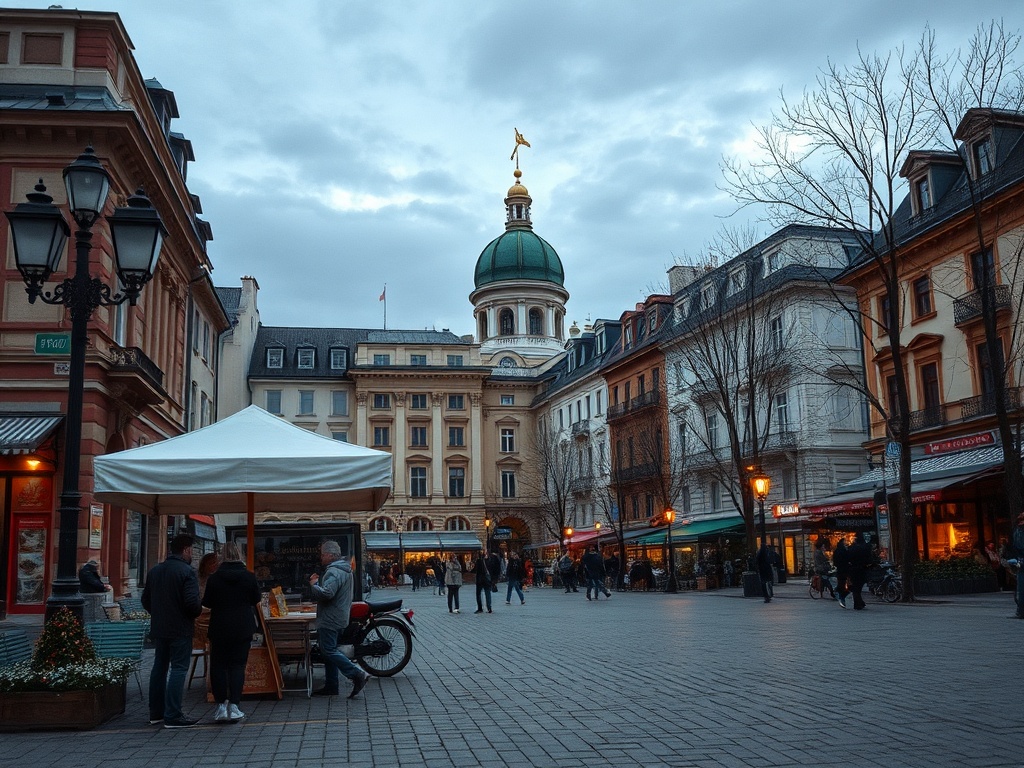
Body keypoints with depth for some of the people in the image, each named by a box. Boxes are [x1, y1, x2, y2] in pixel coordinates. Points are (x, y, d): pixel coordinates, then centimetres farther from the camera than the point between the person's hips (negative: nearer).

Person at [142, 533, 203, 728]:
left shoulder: (154, 570, 9)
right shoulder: (186, 571, -15)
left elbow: (145, 600, 14)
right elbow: (192, 602, -22)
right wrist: (199, 611, -2)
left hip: (159, 628, 7)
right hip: (180, 629, -7)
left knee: (159, 667, 16)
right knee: (179, 668, -4)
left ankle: (156, 712, 23)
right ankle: (173, 716, -7)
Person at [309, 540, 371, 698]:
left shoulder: (333, 572, -18)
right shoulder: (345, 569, 17)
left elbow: (326, 594, -30)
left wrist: (314, 585, -13)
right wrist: (318, 583, 8)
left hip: (330, 620, -11)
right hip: (340, 618, 11)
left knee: (329, 651, -10)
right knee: (330, 651, 14)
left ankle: (357, 675, -16)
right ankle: (331, 686, 18)